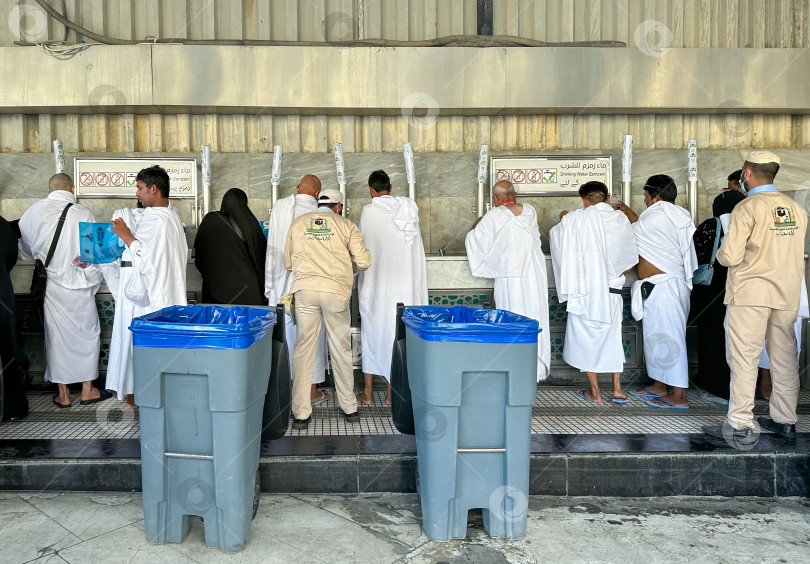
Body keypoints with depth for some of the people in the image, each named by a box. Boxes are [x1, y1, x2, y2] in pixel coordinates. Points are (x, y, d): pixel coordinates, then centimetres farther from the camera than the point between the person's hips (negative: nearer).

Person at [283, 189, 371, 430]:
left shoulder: (298, 224, 13)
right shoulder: (345, 225, 7)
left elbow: (288, 262, 16)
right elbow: (363, 261, 1)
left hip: (305, 290, 1)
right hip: (335, 291, -1)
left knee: (303, 349, 4)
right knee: (341, 350, 10)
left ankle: (301, 414, 5)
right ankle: (349, 407, 21)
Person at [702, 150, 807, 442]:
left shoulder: (747, 207, -12)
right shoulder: (795, 208, 7)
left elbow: (730, 256, -17)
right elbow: (796, 252, 14)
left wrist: (720, 253, 4)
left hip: (751, 294, -6)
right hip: (788, 293, 6)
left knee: (744, 359, -1)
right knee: (785, 357, 13)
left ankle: (741, 426, 2)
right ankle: (785, 420, 23)